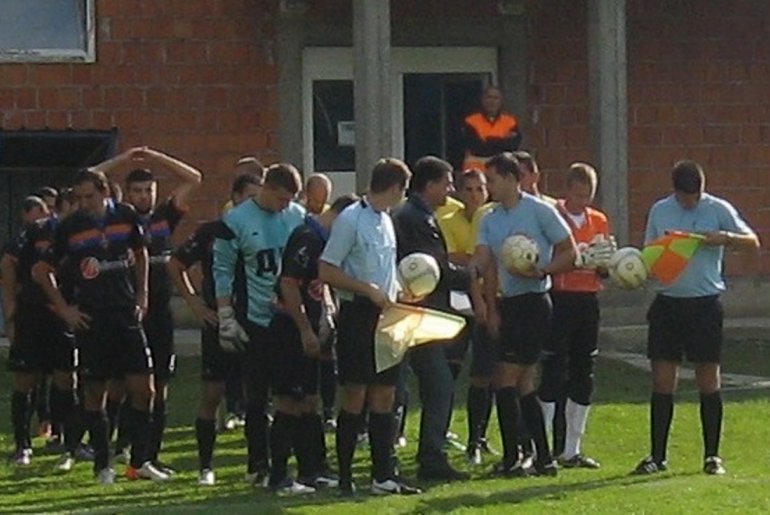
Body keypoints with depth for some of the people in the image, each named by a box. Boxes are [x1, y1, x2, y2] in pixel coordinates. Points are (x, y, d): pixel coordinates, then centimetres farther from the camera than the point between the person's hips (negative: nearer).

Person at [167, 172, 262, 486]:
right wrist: (194, 302, 1)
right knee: (211, 394, 0)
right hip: (218, 322, -2)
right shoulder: (211, 233, -1)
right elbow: (175, 266, 8)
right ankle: (205, 466, 7)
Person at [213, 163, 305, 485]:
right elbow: (223, 271, -4)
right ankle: (258, 464, 8)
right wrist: (226, 320, -8)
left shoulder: (298, 217, 5)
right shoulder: (237, 221, -6)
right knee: (257, 396, 2)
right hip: (256, 321, -3)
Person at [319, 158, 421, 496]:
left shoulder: (385, 221, 14)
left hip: (385, 315, 8)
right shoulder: (350, 220, -11)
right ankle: (345, 477, 1)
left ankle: (384, 475, 10)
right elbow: (326, 271, -14)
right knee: (355, 396, -5)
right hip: (358, 315, -8)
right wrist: (369, 290, -17)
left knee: (385, 395, 7)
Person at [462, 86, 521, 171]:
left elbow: (512, 146, -5)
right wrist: (503, 141, -5)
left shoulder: (510, 122, 8)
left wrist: (488, 142, -9)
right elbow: (477, 148, -10)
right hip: (476, 171, -2)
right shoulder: (471, 122, 1)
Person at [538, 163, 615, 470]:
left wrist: (603, 262, -6)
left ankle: (572, 450, 16)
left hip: (588, 302, 6)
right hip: (558, 299, -6)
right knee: (553, 373, -8)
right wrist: (574, 260, -21)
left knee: (584, 375, 8)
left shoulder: (599, 221, 13)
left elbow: (606, 270, 16)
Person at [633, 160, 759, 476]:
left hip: (705, 304, -2)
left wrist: (724, 238, -16)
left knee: (709, 381, 2)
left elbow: (753, 243, 2)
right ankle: (657, 456, 8)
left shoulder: (718, 209, -2)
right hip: (667, 304, 2)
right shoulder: (659, 211, 6)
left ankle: (712, 456, 10)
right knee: (662, 381, 1)